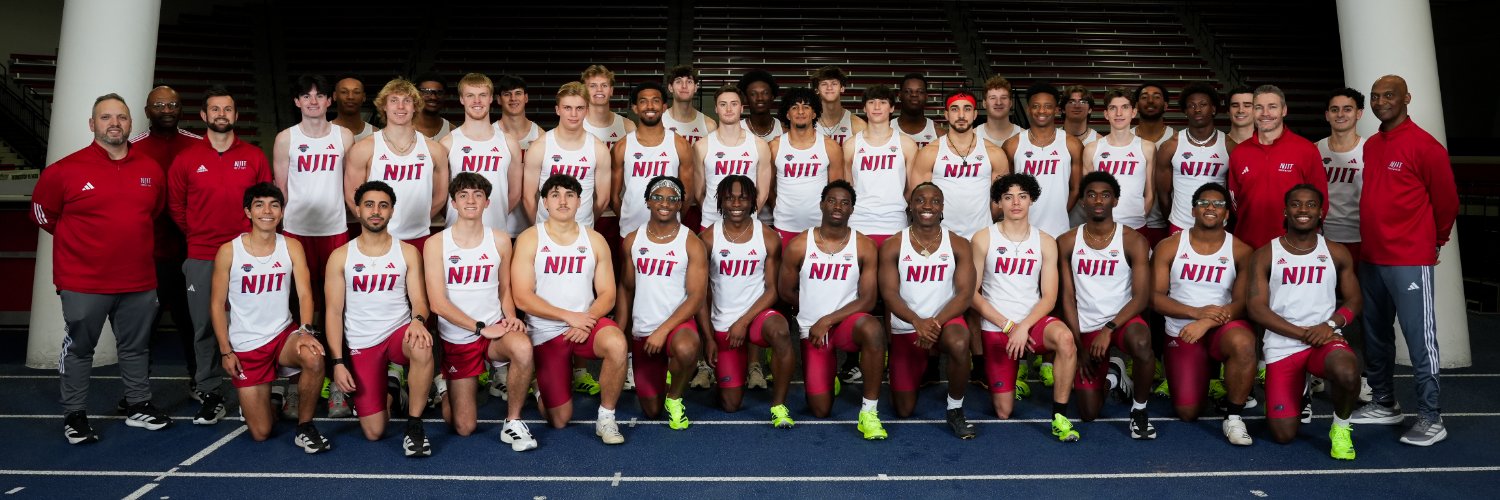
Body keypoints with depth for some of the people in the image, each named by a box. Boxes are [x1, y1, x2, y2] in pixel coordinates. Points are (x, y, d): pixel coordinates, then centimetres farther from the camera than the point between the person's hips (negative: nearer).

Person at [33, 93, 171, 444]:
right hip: (83, 283, -3)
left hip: (139, 281, 3)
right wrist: (81, 240, 10)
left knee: (136, 347, 14)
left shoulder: (151, 170, 4)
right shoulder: (67, 170, -7)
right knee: (78, 349, 8)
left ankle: (138, 405, 27)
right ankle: (75, 416, 19)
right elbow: (42, 212, 6)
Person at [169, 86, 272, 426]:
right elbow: (176, 205, 13)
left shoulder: (254, 157, 5)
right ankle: (210, 394, 14)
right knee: (205, 327, 4)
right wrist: (196, 235, 11)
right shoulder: (186, 160, 5)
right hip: (201, 258, 1)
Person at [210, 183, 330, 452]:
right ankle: (270, 406, 36)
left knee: (314, 357, -36)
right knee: (261, 433, -4)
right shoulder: (228, 251, -6)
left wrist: (306, 330, -27)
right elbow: (218, 304, -2)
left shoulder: (291, 247, -2)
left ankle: (304, 428, -12)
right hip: (245, 346, -1)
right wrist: (226, 351, -6)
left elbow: (304, 293, -9)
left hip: (283, 334, 1)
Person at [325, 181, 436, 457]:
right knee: (374, 432, -7)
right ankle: (385, 394, 30)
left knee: (423, 349, -39)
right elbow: (334, 311, 0)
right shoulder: (340, 256, 2)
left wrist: (418, 320, -28)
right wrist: (338, 362, -8)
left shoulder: (407, 252, 3)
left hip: (399, 332, 0)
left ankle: (414, 424, -18)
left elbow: (419, 301, -2)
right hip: (360, 346, 0)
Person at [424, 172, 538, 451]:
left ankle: (513, 423, -15)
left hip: (495, 330, 1)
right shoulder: (436, 244, -6)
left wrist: (510, 317, -11)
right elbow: (437, 302, -11)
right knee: (464, 428, 2)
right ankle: (449, 393, 39)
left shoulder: (500, 240, 1)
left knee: (523, 348, -37)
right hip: (456, 340, -1)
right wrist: (481, 328, -19)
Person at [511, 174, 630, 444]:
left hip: (587, 322, 2)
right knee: (560, 420, -2)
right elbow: (522, 298, -10)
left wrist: (588, 320, -18)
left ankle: (606, 418, -14)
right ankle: (541, 385, 33)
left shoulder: (594, 240, 5)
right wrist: (570, 317, -17)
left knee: (617, 344, -35)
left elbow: (607, 295, 2)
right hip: (546, 332, -1)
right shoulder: (529, 239, -3)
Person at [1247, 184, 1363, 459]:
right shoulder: (1265, 256, 1)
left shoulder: (1337, 253, 8)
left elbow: (1353, 300, 9)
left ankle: (1340, 428, -4)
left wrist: (1330, 324, -12)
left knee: (1348, 373, -37)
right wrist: (1302, 333, -15)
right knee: (1283, 435, -5)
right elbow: (1257, 309, -5)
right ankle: (1300, 388, 31)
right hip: (1282, 346, 0)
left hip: (1326, 340, 1)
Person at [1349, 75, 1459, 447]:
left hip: (1409, 260, -7)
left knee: (1420, 338, -3)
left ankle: (1430, 419, 3)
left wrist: (1435, 239, 10)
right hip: (1371, 258, 7)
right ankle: (1384, 404, 26)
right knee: (1376, 336, 14)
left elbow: (1446, 199, -2)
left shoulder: (1424, 145, -9)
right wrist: (1373, 241, 17)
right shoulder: (1370, 146, 11)